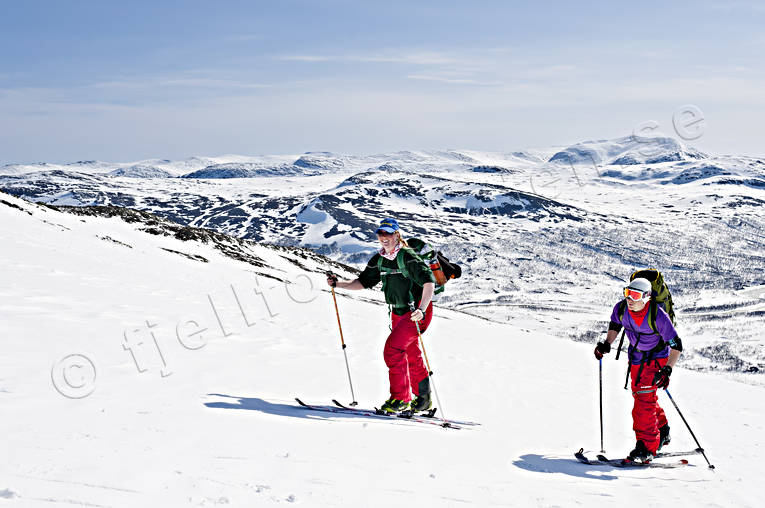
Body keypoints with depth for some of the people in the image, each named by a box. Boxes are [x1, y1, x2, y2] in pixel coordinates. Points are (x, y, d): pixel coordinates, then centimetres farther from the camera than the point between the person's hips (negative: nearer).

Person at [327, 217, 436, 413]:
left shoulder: (407, 257, -18)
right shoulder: (379, 260, 4)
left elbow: (429, 282, -25)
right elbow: (363, 282, 13)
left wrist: (422, 309, -36)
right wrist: (339, 284, 0)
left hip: (417, 312, -8)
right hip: (398, 313, 8)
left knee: (393, 349, -18)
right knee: (411, 356, 16)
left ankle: (401, 397, -9)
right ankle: (423, 398, 31)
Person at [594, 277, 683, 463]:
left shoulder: (658, 316, -31)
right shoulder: (621, 308, -16)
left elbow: (676, 346, -27)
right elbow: (615, 326, 9)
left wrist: (667, 370, -37)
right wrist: (607, 344, -7)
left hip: (657, 358, -6)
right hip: (636, 357, 7)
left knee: (644, 397, -18)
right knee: (639, 394, 17)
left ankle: (646, 447, -15)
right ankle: (662, 433, 41)